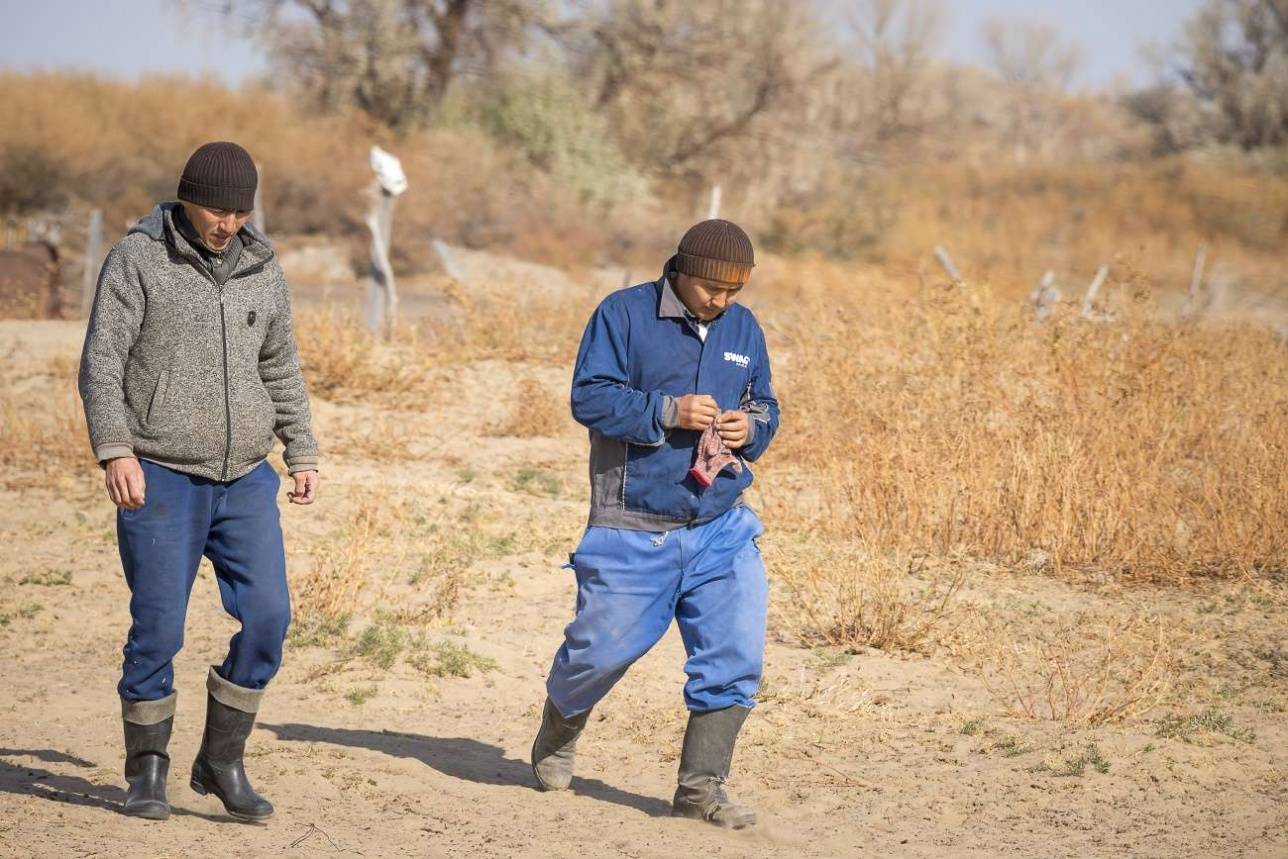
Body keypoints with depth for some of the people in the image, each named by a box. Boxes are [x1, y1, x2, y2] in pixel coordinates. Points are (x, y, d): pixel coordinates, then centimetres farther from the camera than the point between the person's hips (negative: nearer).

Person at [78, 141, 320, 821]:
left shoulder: (261, 269, 9)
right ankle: (146, 772, 14)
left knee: (267, 618, -6)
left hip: (246, 481, 4)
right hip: (161, 478, -4)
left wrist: (302, 452, 13)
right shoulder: (138, 260, -5)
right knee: (158, 630, -4)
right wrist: (114, 449, -20)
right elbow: (101, 361, -9)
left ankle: (222, 761, 9)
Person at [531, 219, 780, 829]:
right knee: (604, 648, 3)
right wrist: (668, 412, -22)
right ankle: (559, 732, 36)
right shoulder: (624, 314, -6)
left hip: (722, 529, 4)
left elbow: (765, 406, 20)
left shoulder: (744, 329, 10)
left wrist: (751, 429, -4)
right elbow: (589, 397, -12)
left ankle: (700, 787, 4)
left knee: (736, 653, -7)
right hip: (632, 532, -4)